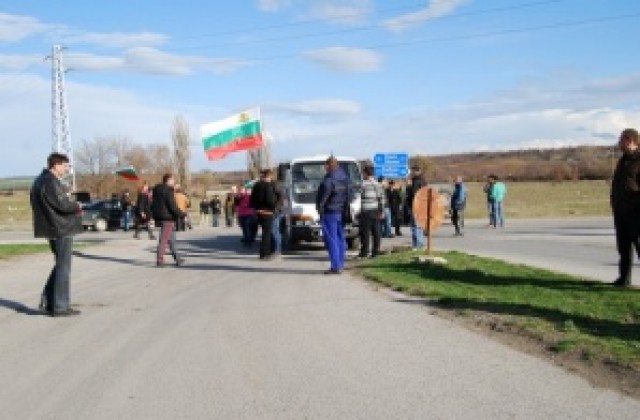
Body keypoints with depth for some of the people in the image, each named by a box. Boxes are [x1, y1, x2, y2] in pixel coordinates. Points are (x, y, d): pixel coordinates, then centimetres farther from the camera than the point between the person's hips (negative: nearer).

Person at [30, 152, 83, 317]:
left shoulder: (41, 180, 16)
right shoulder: (50, 182, -17)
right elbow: (62, 204, -24)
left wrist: (73, 206, 7)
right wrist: (77, 206, -5)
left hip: (54, 229, 10)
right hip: (61, 229, -10)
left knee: (60, 265, 19)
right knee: (63, 267, -2)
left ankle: (48, 301, 18)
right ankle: (60, 306, 3)